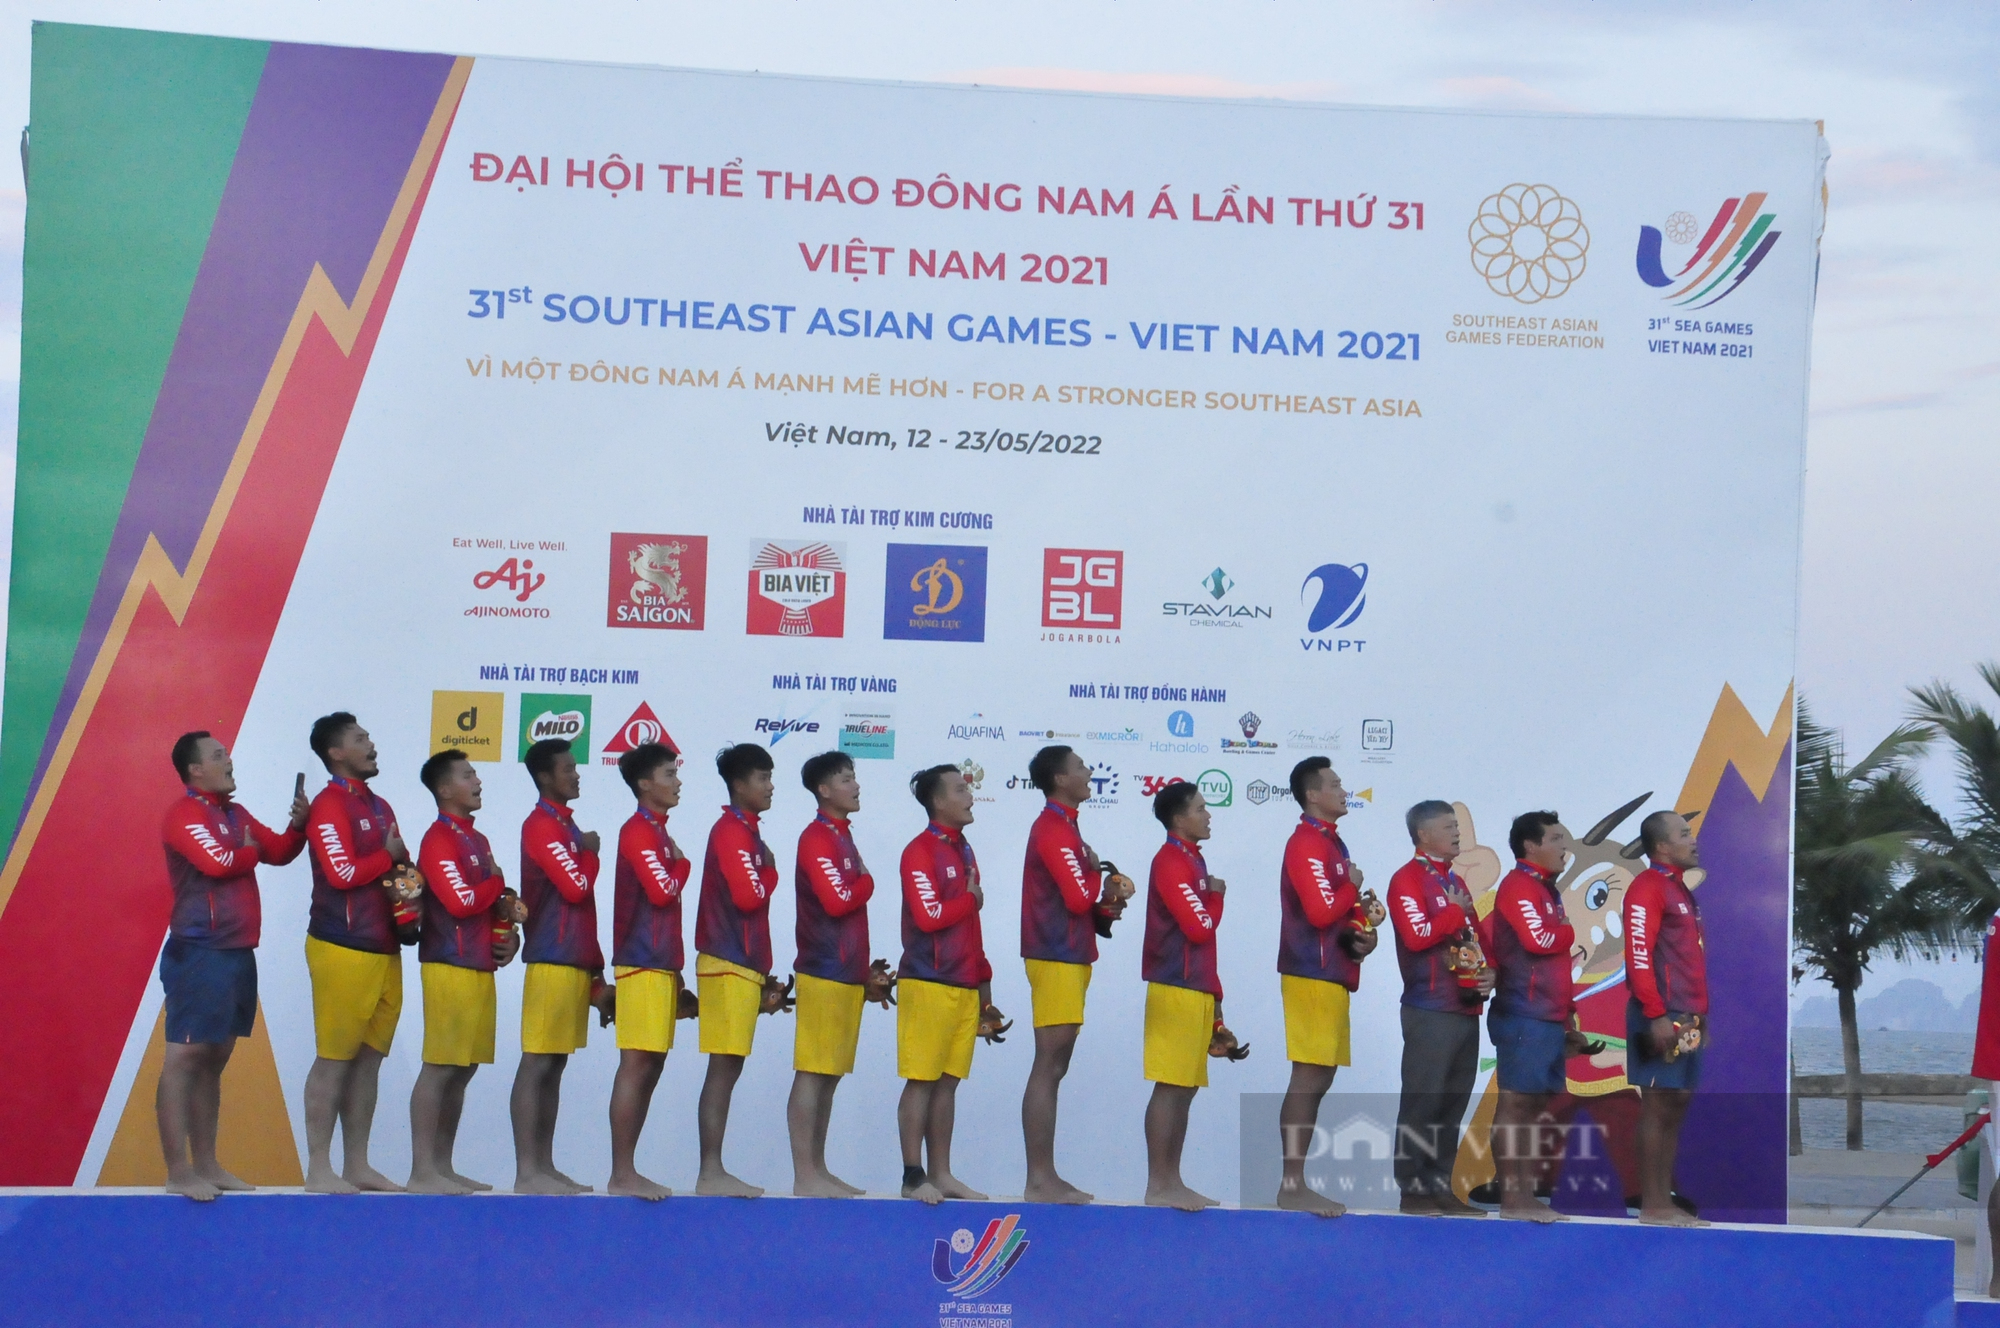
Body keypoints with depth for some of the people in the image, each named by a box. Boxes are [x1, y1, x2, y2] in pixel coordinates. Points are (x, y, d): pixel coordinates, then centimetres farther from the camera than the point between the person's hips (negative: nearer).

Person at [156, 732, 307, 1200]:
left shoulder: (235, 815, 18)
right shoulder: (185, 813, -9)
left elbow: (279, 852, 18)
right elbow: (219, 862, -23)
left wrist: (298, 825, -2)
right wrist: (251, 851, -3)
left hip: (238, 953, 9)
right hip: (200, 954, -9)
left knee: (214, 1059, 12)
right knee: (184, 1057, -8)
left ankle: (206, 1165, 17)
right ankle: (178, 1171, -9)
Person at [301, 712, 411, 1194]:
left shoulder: (379, 807, 19)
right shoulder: (329, 806, -8)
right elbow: (342, 873, -18)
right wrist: (389, 856, -5)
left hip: (385, 950, 8)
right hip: (343, 949, -8)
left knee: (369, 1059, 9)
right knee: (334, 1059, -5)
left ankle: (357, 1165, 14)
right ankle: (318, 1169, -1)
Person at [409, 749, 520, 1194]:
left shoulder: (477, 840, 18)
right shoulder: (439, 839, -9)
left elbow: (495, 903, 23)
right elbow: (460, 901, -20)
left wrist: (509, 935, 4)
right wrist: (498, 882, -3)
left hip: (481, 966, 9)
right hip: (450, 966, -9)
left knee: (464, 1069, 10)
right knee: (439, 1068, -8)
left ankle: (443, 1166, 16)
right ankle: (422, 1171, -6)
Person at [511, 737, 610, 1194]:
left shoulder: (567, 827, 19)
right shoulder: (541, 826, -9)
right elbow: (576, 887, -19)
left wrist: (596, 973, 19)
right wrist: (590, 851, 0)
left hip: (577, 962, 9)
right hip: (553, 961, -9)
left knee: (555, 1066, 9)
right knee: (536, 1065, -8)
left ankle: (544, 1166, 12)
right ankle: (526, 1172, -8)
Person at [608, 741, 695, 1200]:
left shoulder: (658, 833, 19)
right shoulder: (638, 831, -9)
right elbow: (662, 891, -21)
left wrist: (676, 978, 21)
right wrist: (683, 863, 0)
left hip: (660, 963, 10)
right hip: (643, 961, -10)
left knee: (650, 1067, 9)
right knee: (636, 1064, -10)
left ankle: (627, 1170, 12)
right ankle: (621, 1174, -8)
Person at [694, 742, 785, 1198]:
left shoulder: (746, 832, 19)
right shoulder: (732, 831, -11)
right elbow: (748, 896, -22)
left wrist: (763, 974, 21)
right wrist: (773, 872, -1)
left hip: (743, 964, 9)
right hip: (729, 965, -9)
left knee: (727, 1069, 8)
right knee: (723, 1068, -8)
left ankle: (713, 1171, 11)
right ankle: (711, 1173, -7)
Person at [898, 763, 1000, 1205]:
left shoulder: (964, 851, 17)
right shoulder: (920, 851, -8)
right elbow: (929, 916, -18)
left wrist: (983, 980, 18)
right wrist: (972, 899, -4)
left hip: (965, 984, 7)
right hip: (929, 982, -7)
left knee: (948, 1081, 8)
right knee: (921, 1080, -4)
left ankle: (941, 1174, 12)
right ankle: (914, 1176, -1)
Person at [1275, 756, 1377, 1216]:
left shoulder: (1332, 843, 18)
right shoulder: (1307, 844, -13)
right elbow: (1322, 912, -22)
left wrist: (1362, 933, 3)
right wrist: (1353, 885, -6)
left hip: (1332, 975, 10)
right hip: (1313, 974, -10)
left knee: (1318, 1079, 11)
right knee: (1308, 1079, -9)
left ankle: (1297, 1181, 16)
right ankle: (1292, 1185, -7)